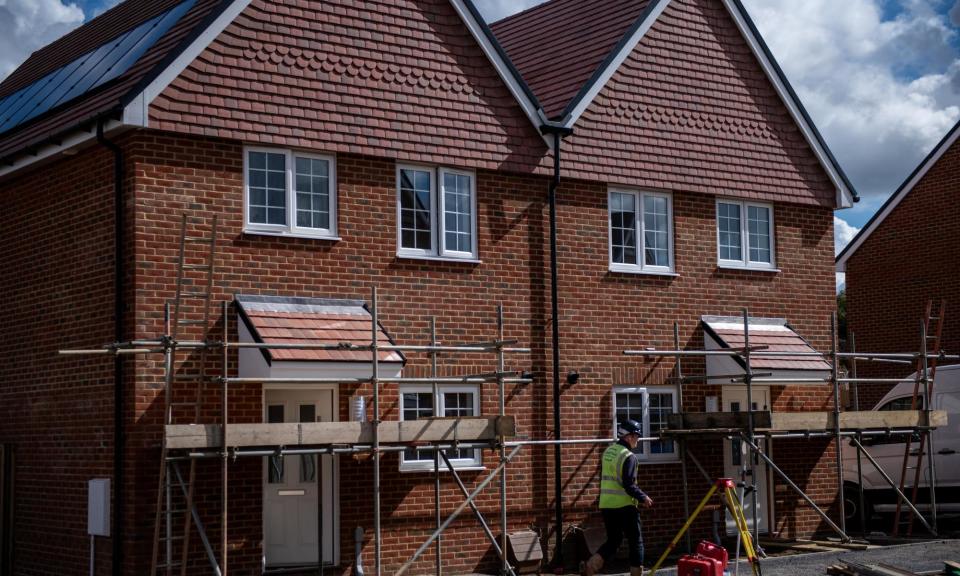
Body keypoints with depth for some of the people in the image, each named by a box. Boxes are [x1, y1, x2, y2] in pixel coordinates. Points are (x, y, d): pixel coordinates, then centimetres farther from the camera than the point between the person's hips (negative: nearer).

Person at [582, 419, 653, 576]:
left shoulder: (608, 452, 12)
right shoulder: (629, 456, -15)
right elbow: (629, 485, -21)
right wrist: (643, 498, -6)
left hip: (606, 505, 8)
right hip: (624, 506, -8)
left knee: (613, 541, 15)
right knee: (636, 542, 6)